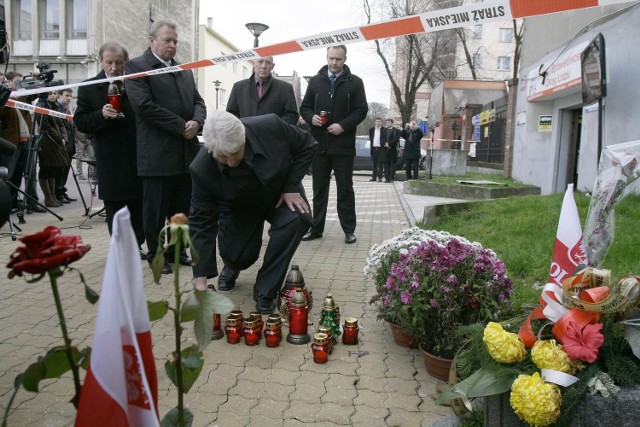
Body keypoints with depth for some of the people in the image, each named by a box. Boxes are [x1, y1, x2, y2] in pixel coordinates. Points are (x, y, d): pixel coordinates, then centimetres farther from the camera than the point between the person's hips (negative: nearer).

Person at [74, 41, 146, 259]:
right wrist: (101, 115, -19)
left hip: (138, 156, 1)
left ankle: (135, 246, 24)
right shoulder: (88, 88, 1)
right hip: (110, 161, -1)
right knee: (114, 208, 7)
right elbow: (80, 122, -1)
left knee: (139, 207, 10)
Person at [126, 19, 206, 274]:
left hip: (186, 152, 6)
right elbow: (144, 105, -15)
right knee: (156, 211, 4)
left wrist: (196, 122, -9)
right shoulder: (136, 67, -3)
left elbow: (198, 102, 14)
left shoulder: (184, 70, 18)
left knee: (182, 209, 13)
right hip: (157, 154, -6)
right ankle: (156, 256, 18)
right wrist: (181, 126, -15)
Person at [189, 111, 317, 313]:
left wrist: (291, 186, -22)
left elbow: (307, 146, -14)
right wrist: (201, 282, -30)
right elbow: (202, 223, -27)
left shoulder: (270, 127, -33)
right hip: (239, 208, 0)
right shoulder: (202, 168, -32)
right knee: (238, 256, -17)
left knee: (297, 219, -30)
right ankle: (233, 266, 26)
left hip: (280, 194, 1)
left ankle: (265, 291, -14)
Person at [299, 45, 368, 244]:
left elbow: (361, 110, -2)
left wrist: (343, 125, -15)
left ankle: (349, 230, 12)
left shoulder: (355, 82, 2)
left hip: (343, 145, -2)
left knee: (345, 190, 4)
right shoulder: (315, 81, 10)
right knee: (319, 189, 9)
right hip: (319, 144, 3)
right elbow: (304, 107, 12)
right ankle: (316, 228, 18)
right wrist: (311, 117, -10)